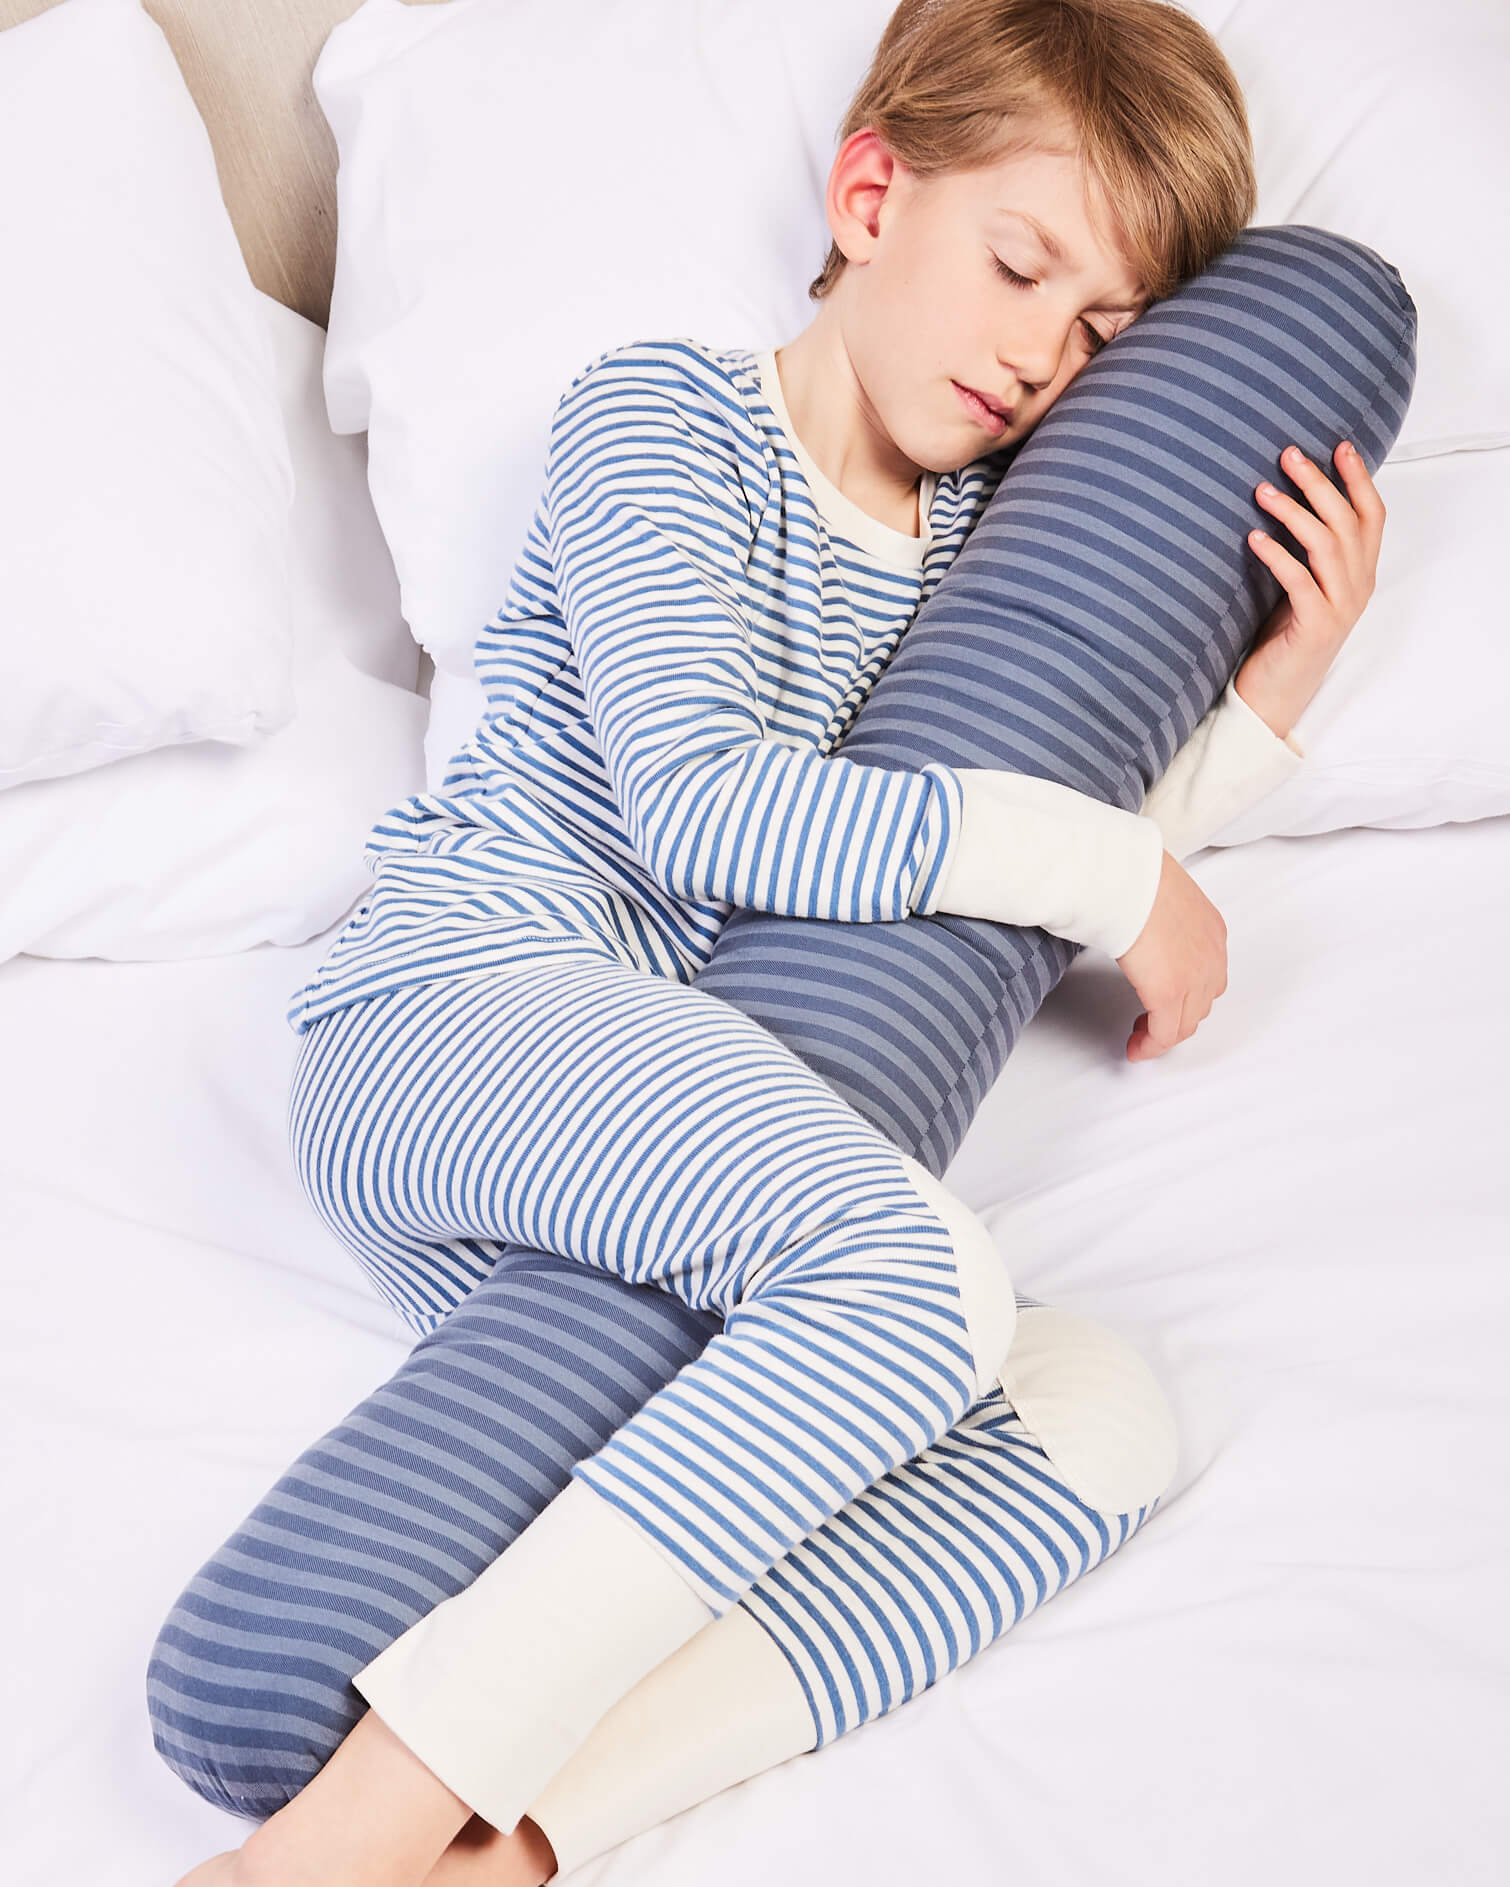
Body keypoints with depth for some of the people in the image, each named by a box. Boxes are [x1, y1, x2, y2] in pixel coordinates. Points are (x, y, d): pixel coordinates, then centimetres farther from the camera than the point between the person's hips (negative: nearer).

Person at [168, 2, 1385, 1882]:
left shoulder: (977, 531, 24)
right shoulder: (666, 416, 1)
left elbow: (1046, 868, 27)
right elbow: (700, 804, -14)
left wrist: (1284, 671, 16)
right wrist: (1109, 869, -9)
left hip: (660, 1108, 8)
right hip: (463, 995, -7)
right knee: (912, 1268, -33)